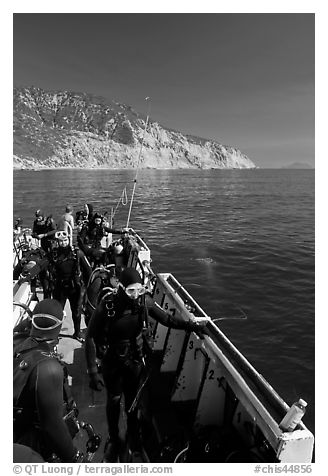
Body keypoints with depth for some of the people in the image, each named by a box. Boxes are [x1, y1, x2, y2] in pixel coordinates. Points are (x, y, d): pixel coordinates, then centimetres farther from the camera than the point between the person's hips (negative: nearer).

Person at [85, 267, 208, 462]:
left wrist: (190, 325, -14)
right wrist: (93, 371, -24)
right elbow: (91, 337, -22)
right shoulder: (107, 306, -28)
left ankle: (133, 432, 49)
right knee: (114, 400, 16)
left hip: (135, 359, 2)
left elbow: (166, 318, -4)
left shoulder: (144, 301, -19)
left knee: (132, 398, 21)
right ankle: (114, 440, 42)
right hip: (112, 361, -2)